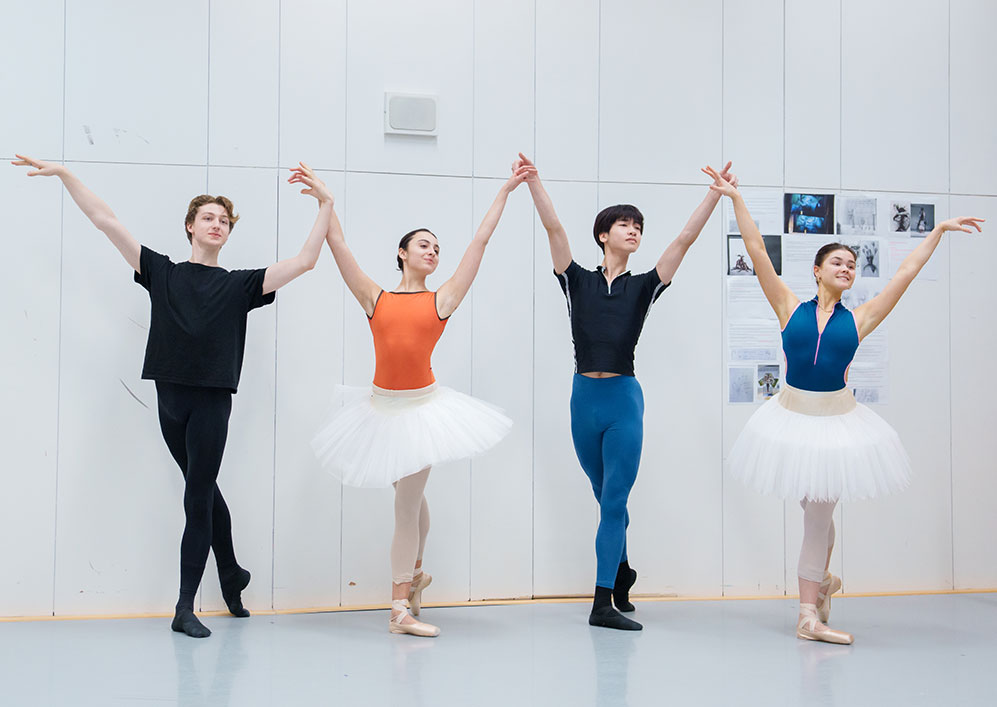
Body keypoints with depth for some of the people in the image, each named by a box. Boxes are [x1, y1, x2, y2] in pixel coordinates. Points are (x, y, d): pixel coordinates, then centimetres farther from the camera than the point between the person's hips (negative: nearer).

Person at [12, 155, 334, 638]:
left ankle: (185, 608, 3)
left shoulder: (239, 284, 6)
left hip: (212, 402, -2)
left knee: (198, 500, -2)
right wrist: (64, 174, 4)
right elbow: (105, 221, 7)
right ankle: (231, 576, 32)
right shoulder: (162, 272, 9)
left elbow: (304, 261, -1)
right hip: (170, 398, 2)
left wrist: (326, 206, -7)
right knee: (205, 493, 14)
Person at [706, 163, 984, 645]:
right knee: (816, 512, 8)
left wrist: (938, 232, 11)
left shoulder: (857, 321, 3)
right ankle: (822, 583, 32)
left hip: (837, 421, 1)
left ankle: (809, 615, 14)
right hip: (792, 416, 0)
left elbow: (905, 274, 8)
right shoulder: (790, 310, 1)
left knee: (818, 515, 4)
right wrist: (736, 200, -5)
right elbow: (758, 254, -2)